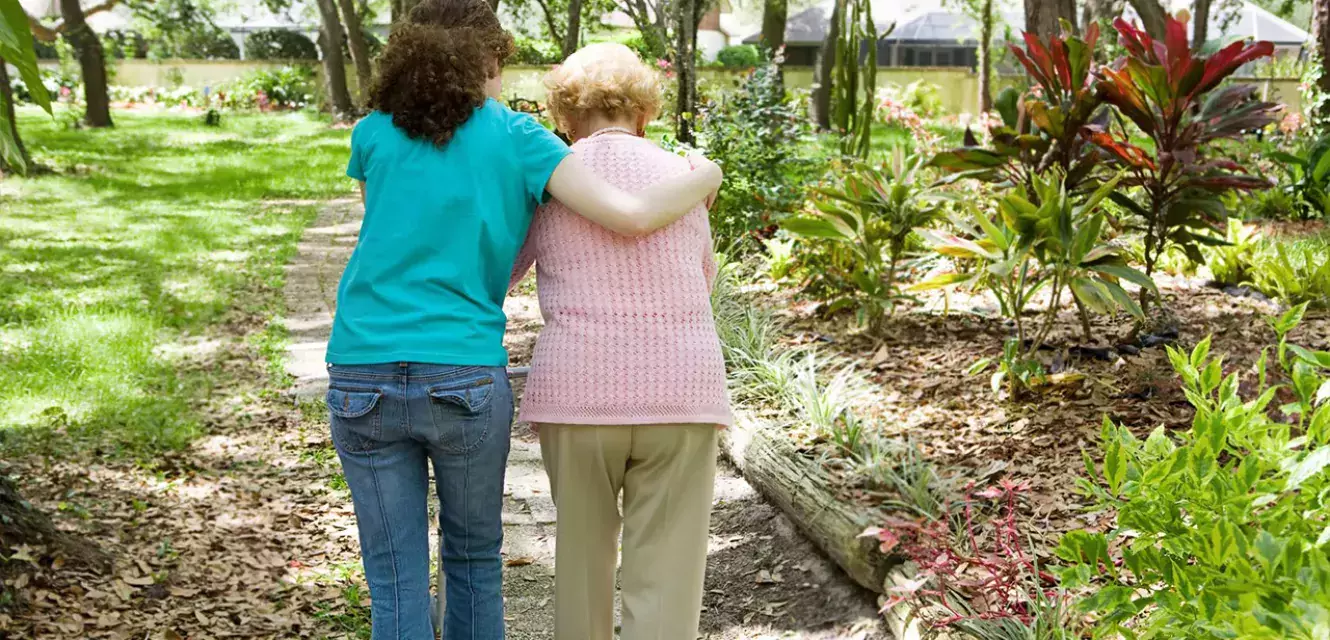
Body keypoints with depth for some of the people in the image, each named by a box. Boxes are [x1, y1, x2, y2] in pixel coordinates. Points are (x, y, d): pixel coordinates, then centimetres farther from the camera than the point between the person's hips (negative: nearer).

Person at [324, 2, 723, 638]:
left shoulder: (372, 135, 9)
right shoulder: (515, 138, 2)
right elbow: (631, 215, -6)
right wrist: (704, 176, 13)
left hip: (362, 378, 1)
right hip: (466, 378, -1)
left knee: (397, 579, 8)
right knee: (474, 557, 20)